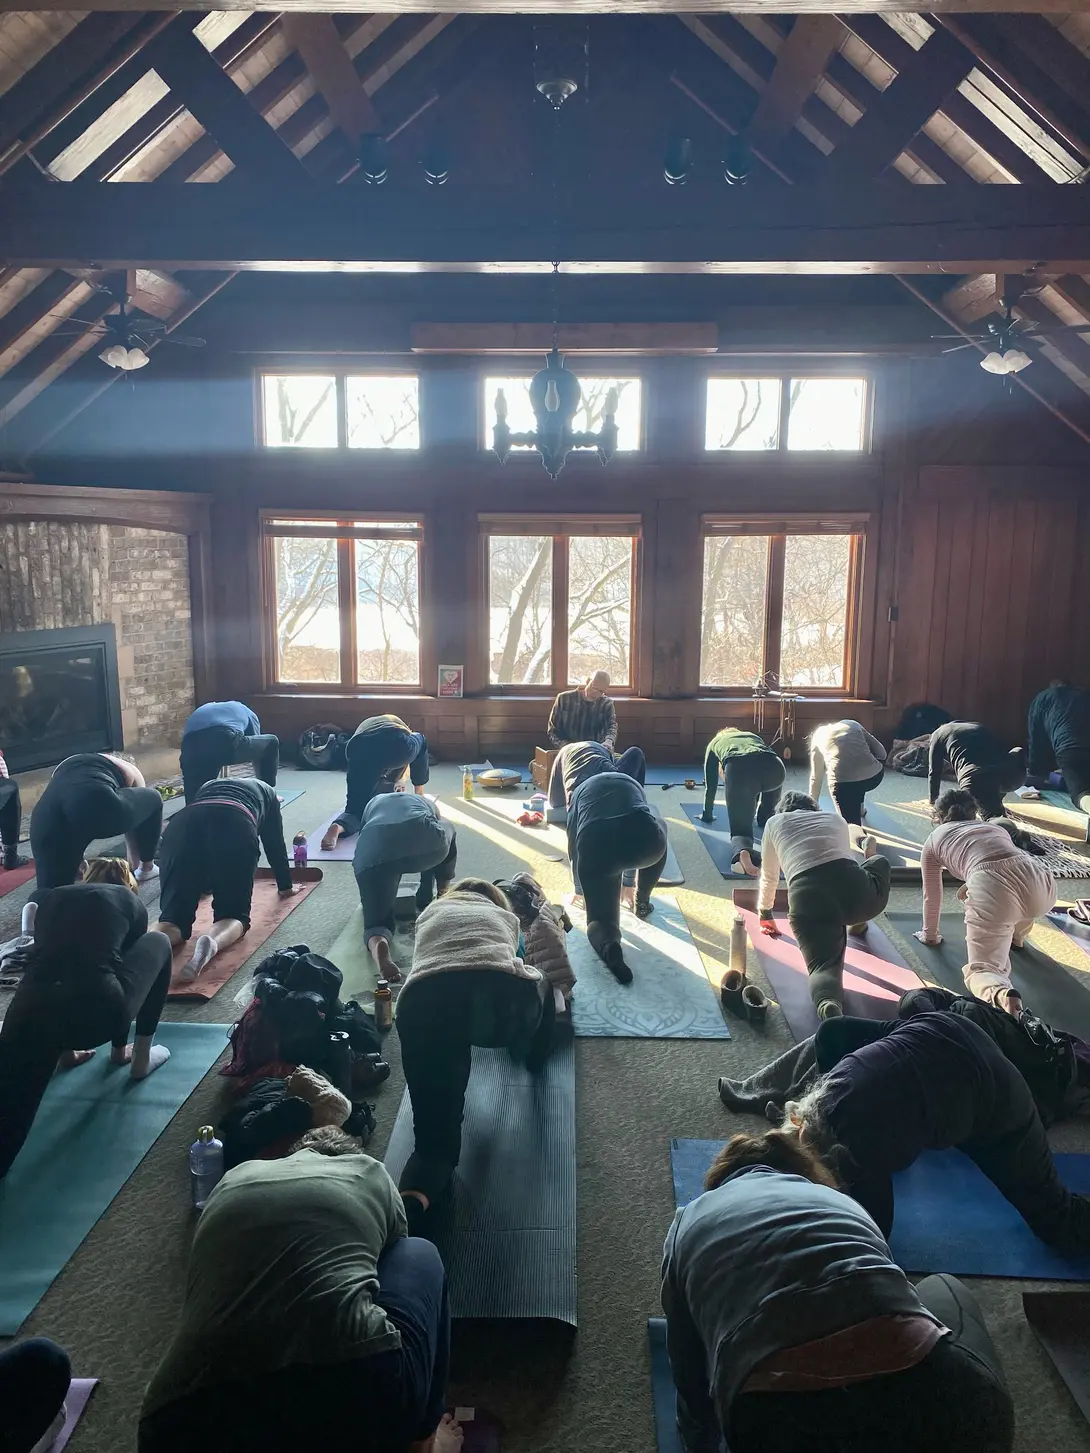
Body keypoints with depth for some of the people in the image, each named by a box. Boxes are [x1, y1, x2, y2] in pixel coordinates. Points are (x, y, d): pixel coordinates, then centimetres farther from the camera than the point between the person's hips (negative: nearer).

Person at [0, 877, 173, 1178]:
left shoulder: (50, 898, 30)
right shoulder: (130, 902, 22)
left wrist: (65, 1048, 52)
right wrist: (119, 1047, 48)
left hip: (31, 1009, 3)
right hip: (97, 1006, -2)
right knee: (158, 945, 26)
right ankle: (141, 1057, 31)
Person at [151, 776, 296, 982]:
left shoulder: (210, 785, 46)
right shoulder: (266, 791, 39)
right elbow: (275, 844, 39)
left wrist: (201, 883, 69)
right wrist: (286, 886, 52)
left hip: (182, 825, 3)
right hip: (236, 825, -3)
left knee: (175, 912, 6)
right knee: (234, 913, 8)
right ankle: (211, 943, -28)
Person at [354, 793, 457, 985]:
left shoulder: (373, 803, 41)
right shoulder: (427, 803, 41)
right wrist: (443, 888, 65)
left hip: (373, 852, 0)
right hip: (422, 843, 0)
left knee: (377, 919, 13)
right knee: (446, 833, 36)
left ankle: (378, 945, -23)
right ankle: (427, 905, 36)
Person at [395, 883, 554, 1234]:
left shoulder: (430, 913, 39)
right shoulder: (506, 917, 37)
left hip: (423, 1002, 0)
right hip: (502, 995, 0)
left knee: (435, 1137, 9)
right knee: (539, 982, 36)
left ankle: (410, 1205, -21)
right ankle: (533, 1057, 55)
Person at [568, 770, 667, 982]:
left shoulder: (580, 792, 34)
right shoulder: (632, 784, 38)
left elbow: (574, 849, 41)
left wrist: (580, 890, 59)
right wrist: (628, 883, 62)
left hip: (595, 847, -1)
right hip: (644, 839, 1)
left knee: (600, 916, 15)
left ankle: (607, 944, -18)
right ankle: (642, 901, 38)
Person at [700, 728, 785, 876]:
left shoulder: (715, 742, 39)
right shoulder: (753, 736, 45)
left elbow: (710, 785, 41)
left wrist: (706, 815, 54)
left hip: (739, 770, -3)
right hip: (775, 768, 3)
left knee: (740, 828, -2)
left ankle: (743, 852, -31)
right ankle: (766, 818, 32)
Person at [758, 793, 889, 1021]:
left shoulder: (774, 822, 29)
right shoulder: (835, 818, 34)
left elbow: (769, 877, 40)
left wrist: (765, 914, 57)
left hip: (807, 897, -2)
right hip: (852, 887, 3)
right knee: (880, 864, 34)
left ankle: (828, 1005, -35)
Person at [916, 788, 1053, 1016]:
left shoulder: (933, 840, 28)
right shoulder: (996, 827, 38)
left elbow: (932, 896, 34)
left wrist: (930, 934, 50)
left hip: (993, 891, -5)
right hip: (1041, 883, 5)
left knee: (980, 970, 5)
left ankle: (1002, 994, -26)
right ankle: (1015, 934, 48)